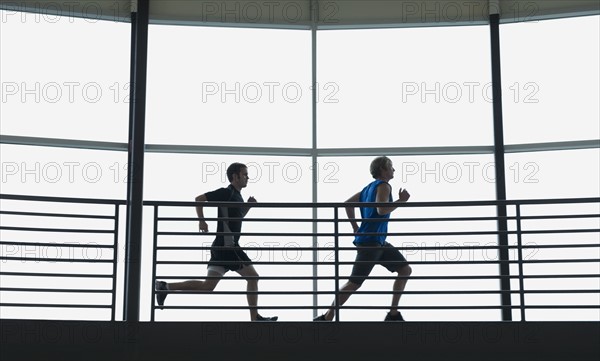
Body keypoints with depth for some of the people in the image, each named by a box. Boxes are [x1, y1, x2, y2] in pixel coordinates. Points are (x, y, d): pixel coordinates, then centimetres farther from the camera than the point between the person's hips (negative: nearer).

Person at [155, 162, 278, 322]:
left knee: (208, 286, 2)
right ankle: (255, 317, 4)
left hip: (221, 248, 9)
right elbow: (199, 199, -10)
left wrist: (248, 206, 18)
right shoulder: (226, 193, -7)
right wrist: (202, 221, -17)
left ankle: (165, 287, 0)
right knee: (252, 277, -1)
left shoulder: (237, 196, 20)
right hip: (227, 246, -9)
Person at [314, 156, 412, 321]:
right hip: (369, 242, -10)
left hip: (378, 242, 10)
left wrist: (355, 227, 20)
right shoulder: (383, 186, -9)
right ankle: (327, 317, 0)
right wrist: (401, 200, -14)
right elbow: (381, 210, -25)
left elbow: (348, 203, 22)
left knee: (405, 270, 10)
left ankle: (393, 314, 11)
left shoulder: (369, 187, 18)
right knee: (354, 283, -7)